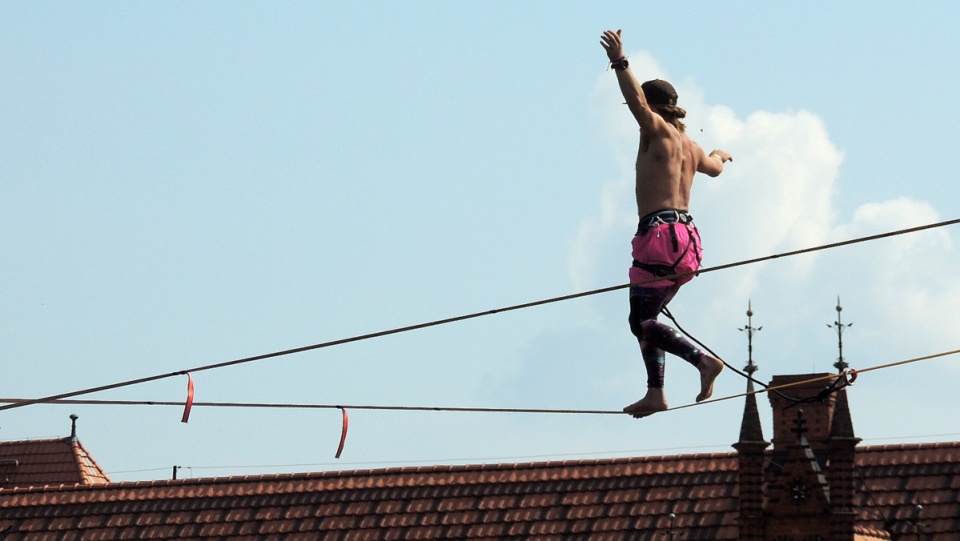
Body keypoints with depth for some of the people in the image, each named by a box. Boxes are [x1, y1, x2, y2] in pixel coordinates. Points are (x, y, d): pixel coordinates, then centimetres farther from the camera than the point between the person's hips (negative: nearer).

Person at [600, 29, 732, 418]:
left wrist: (620, 63, -31)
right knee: (645, 319, 15)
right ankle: (656, 393, 9)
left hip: (661, 235, -9)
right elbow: (713, 168, 44)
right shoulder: (689, 146, 21)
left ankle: (703, 360, -22)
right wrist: (719, 156, 67)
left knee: (641, 322, -10)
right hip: (686, 236, 9)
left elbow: (638, 102, -23)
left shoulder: (658, 131, -2)